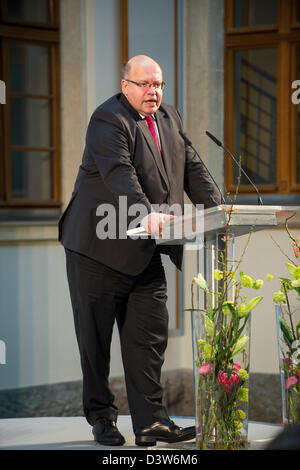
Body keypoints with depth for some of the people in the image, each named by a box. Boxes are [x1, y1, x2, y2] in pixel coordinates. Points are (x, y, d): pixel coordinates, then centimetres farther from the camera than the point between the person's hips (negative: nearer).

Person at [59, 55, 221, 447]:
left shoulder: (170, 119, 12)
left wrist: (216, 211, -2)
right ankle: (101, 418, 16)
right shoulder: (108, 119, -13)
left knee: (150, 336, 2)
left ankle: (151, 421, 4)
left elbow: (192, 168, 13)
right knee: (96, 338, 3)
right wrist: (146, 214, -42)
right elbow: (119, 174, -28)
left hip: (145, 253, 7)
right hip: (98, 249, -6)